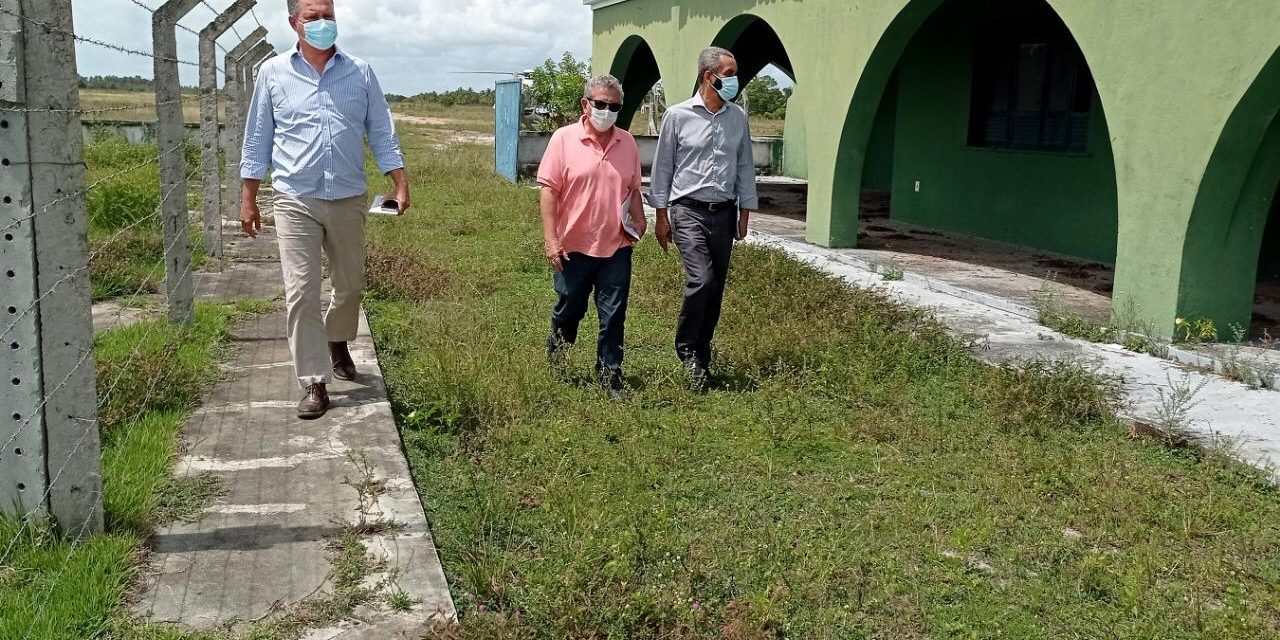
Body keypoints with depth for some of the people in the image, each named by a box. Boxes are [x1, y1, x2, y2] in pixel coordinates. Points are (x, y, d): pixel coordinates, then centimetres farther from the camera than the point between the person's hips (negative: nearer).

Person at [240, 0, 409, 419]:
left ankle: (337, 342, 43)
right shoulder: (273, 73, 1)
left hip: (349, 200, 2)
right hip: (296, 201, -2)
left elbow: (382, 133, 6)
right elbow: (257, 140, 5)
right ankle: (315, 384, 1)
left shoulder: (360, 73, 3)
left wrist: (400, 184, -4)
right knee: (301, 293, -6)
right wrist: (248, 199, 4)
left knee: (350, 286, 14)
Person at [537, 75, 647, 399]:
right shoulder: (564, 139, -6)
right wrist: (551, 240, -14)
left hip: (616, 247, 2)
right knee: (569, 309, 15)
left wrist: (638, 220, -1)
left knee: (613, 315, 4)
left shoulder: (627, 143, 5)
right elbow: (549, 191, -8)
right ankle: (554, 360, 39)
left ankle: (610, 375, 15)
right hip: (573, 246, -2)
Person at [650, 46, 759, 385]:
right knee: (700, 280, -19)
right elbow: (662, 168, 2)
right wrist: (661, 217, 1)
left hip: (724, 213, 4)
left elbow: (745, 168, 14)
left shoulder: (738, 118, 7)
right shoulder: (678, 115, -3)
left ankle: (701, 354, 20)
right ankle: (686, 348, 1)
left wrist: (744, 215, 11)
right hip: (689, 210, -4)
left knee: (716, 289, 6)